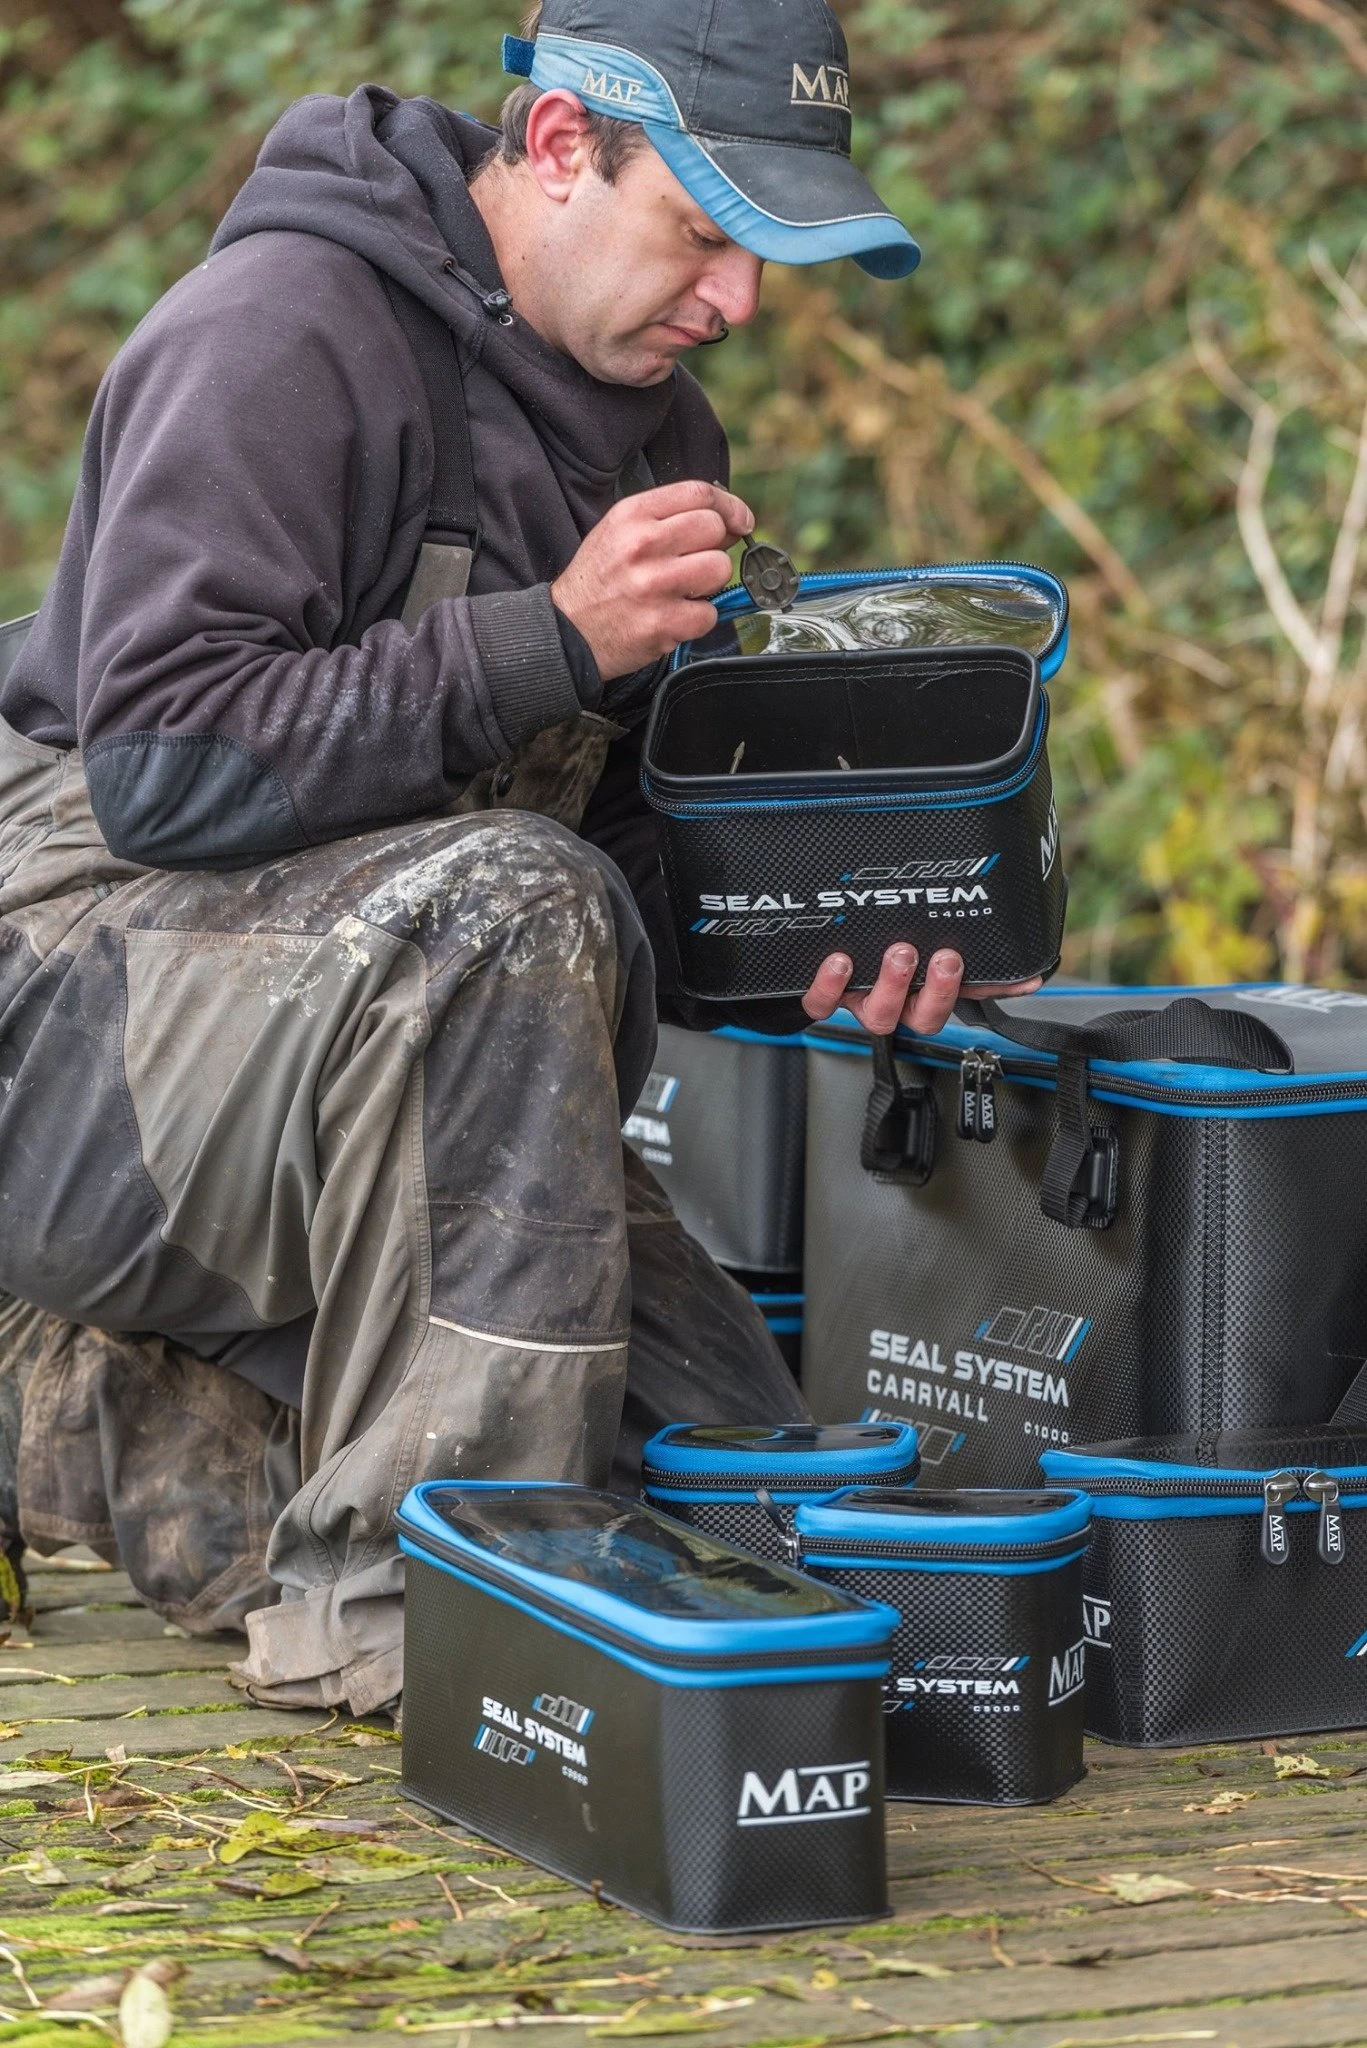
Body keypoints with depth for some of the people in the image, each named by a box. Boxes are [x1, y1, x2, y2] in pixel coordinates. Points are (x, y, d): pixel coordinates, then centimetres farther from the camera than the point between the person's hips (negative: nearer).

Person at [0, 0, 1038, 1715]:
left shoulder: (657, 431, 10)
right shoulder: (285, 333, -16)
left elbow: (632, 868, 10)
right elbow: (158, 765, -26)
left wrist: (796, 954, -12)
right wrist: (546, 642, -29)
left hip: (385, 1058, 8)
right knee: (498, 905, -36)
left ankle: (158, 1430, 11)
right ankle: (389, 1601, -29)